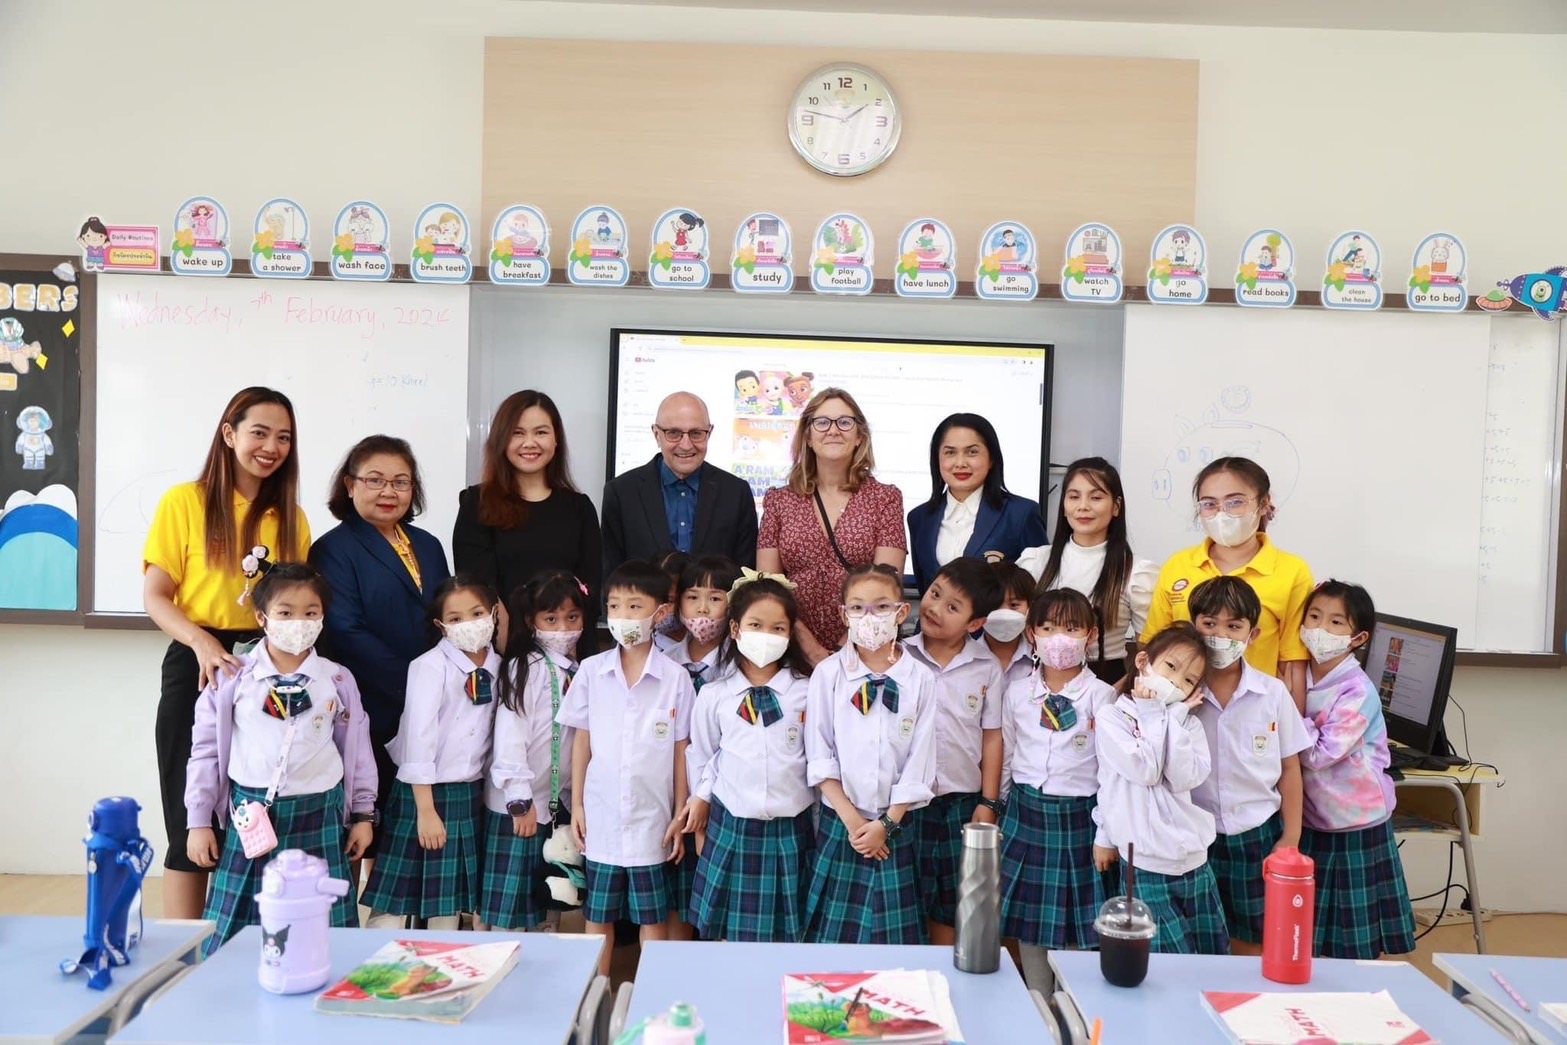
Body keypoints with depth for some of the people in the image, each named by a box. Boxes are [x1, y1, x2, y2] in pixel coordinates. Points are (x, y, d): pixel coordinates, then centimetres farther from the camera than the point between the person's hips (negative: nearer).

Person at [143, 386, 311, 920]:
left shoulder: (290, 517, 10)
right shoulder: (184, 501, -2)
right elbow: (154, 596, -5)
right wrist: (201, 641, -22)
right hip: (197, 668, -3)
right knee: (193, 822, 2)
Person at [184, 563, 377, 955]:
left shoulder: (338, 681, 2)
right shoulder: (233, 677, -2)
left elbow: (356, 750, 9)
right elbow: (206, 748, 3)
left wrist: (363, 814, 9)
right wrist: (198, 820, 3)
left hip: (319, 816, 1)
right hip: (252, 814, 0)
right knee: (234, 935, 5)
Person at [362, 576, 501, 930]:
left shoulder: (498, 668, 4)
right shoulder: (430, 666, -11)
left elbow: (494, 738, 8)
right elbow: (418, 739, -14)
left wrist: (485, 792, 5)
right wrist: (425, 810, -15)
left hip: (471, 794, 5)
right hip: (427, 792, -5)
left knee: (450, 904, 13)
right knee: (393, 903, -1)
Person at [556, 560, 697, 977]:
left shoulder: (675, 678, -7)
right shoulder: (591, 670, -2)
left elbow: (681, 750, -2)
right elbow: (582, 741, 5)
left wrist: (680, 816, -1)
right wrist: (577, 804, 4)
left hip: (652, 821, -2)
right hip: (601, 817, 2)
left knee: (654, 919, 9)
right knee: (597, 916, 13)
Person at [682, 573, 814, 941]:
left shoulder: (805, 694, -5)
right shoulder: (714, 696, -2)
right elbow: (701, 760, 8)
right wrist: (700, 818, 10)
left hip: (790, 830, 0)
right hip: (730, 827, 1)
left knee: (785, 935, 9)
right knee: (729, 934, 9)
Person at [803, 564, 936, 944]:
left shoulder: (920, 679, -3)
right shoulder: (828, 673, -3)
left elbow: (919, 763, -3)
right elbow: (820, 756, -4)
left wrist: (887, 823, -7)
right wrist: (851, 819, -10)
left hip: (896, 825, 0)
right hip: (840, 823, 0)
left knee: (892, 935, 6)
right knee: (834, 934, 6)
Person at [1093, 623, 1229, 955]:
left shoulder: (1189, 724, 10)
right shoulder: (1111, 718, -1)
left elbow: (1184, 780, -8)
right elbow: (1145, 771, -12)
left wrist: (1176, 716, -7)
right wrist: (1153, 715, -4)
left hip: (1195, 863, 5)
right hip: (1146, 868, -4)